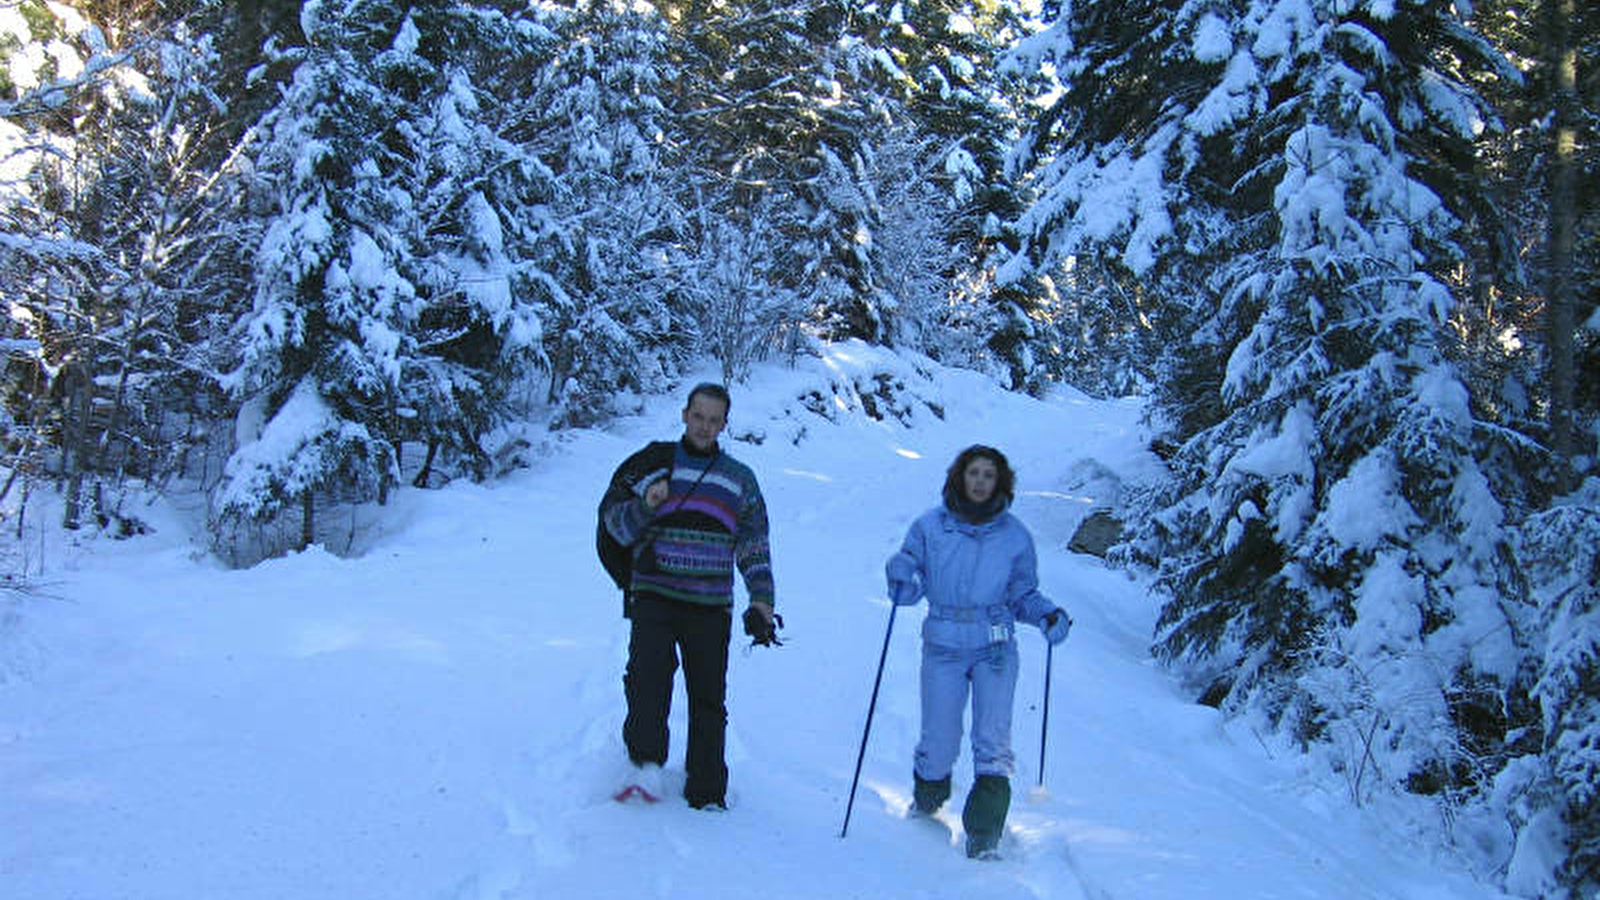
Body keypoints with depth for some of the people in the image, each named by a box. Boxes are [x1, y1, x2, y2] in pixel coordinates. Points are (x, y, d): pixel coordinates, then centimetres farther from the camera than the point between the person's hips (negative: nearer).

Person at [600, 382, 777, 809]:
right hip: (654, 595, -1)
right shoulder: (653, 463, 7)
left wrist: (761, 599, 1)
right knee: (649, 670, -25)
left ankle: (706, 793, 9)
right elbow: (614, 523, 6)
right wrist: (644, 505, -15)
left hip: (711, 606, 2)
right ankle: (646, 761, -16)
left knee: (708, 698, 2)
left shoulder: (740, 479, 13)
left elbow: (754, 546, 14)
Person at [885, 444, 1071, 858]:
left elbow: (1022, 595, 11)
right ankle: (927, 802, 34)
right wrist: (901, 580, -17)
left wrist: (1048, 615, -7)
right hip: (943, 648, 0)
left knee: (993, 742, -10)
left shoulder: (1015, 536, 3)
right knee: (939, 744, 3)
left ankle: (984, 835, -2)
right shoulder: (930, 526, 1)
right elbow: (911, 586, 5)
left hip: (996, 649, 0)